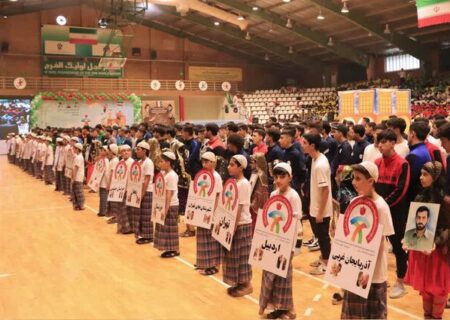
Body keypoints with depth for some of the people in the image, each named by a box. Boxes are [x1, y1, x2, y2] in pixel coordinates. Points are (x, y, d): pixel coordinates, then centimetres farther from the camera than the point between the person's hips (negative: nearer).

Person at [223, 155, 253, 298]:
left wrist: (234, 226, -19)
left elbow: (240, 208, -19)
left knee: (242, 255, 1)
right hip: (233, 222, 8)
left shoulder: (243, 184, -16)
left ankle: (247, 285, 13)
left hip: (242, 224, -8)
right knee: (234, 254, 13)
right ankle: (239, 283, 23)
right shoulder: (234, 182, 9)